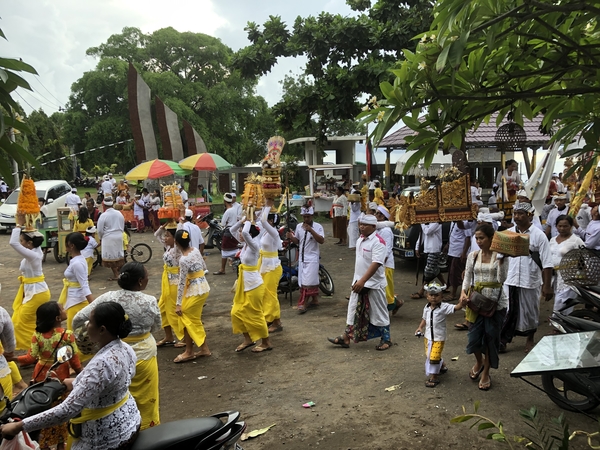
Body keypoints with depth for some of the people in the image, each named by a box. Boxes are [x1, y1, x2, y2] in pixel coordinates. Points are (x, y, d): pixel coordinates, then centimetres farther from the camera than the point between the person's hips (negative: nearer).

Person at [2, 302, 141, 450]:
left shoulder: (101, 364, -32)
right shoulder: (126, 348, -5)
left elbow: (68, 410, -32)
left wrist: (19, 426, -26)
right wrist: (76, 383, 22)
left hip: (109, 438, -8)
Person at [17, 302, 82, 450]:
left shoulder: (37, 334, -10)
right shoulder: (67, 335, -19)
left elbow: (31, 358, -14)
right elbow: (74, 360, -15)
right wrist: (80, 374, -1)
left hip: (41, 377, 3)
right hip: (60, 378, -3)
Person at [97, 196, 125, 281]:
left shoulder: (103, 215, -14)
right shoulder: (119, 213, 2)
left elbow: (100, 230, -8)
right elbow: (123, 227, 11)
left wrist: (101, 238, 9)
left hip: (109, 238, -5)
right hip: (119, 237, 5)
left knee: (111, 256, 3)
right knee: (119, 254, 16)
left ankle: (115, 275, 4)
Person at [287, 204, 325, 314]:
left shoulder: (318, 226, -10)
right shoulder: (299, 226, 6)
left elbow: (321, 241, -22)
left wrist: (311, 230, -29)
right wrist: (291, 237, -7)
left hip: (312, 258, -5)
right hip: (302, 258, 5)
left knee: (307, 282, -8)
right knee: (313, 280, 15)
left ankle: (303, 303, -5)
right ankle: (315, 299, 28)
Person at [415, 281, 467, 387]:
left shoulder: (444, 307, -16)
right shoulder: (426, 308, 0)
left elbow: (455, 308, -30)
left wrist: (461, 304, -50)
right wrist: (420, 327, 2)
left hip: (439, 338, -6)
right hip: (427, 336, 6)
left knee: (434, 357, -7)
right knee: (428, 355, 20)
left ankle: (434, 377, 12)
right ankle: (442, 365, 48)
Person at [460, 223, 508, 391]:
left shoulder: (500, 256, -7)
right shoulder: (473, 256, 2)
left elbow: (502, 279, -16)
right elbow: (467, 277, 3)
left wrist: (501, 261, -26)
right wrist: (463, 292, -13)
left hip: (496, 302, -2)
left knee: (491, 337, 5)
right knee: (474, 336, 2)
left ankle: (486, 373, 23)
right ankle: (479, 361, 35)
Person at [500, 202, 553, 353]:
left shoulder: (538, 235, -6)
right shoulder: (508, 233, 3)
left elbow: (547, 263, -7)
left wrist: (547, 286, -11)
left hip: (530, 281, -2)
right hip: (509, 280, 2)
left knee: (530, 312, 13)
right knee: (507, 311, 4)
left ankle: (530, 339, 33)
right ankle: (502, 341, 13)